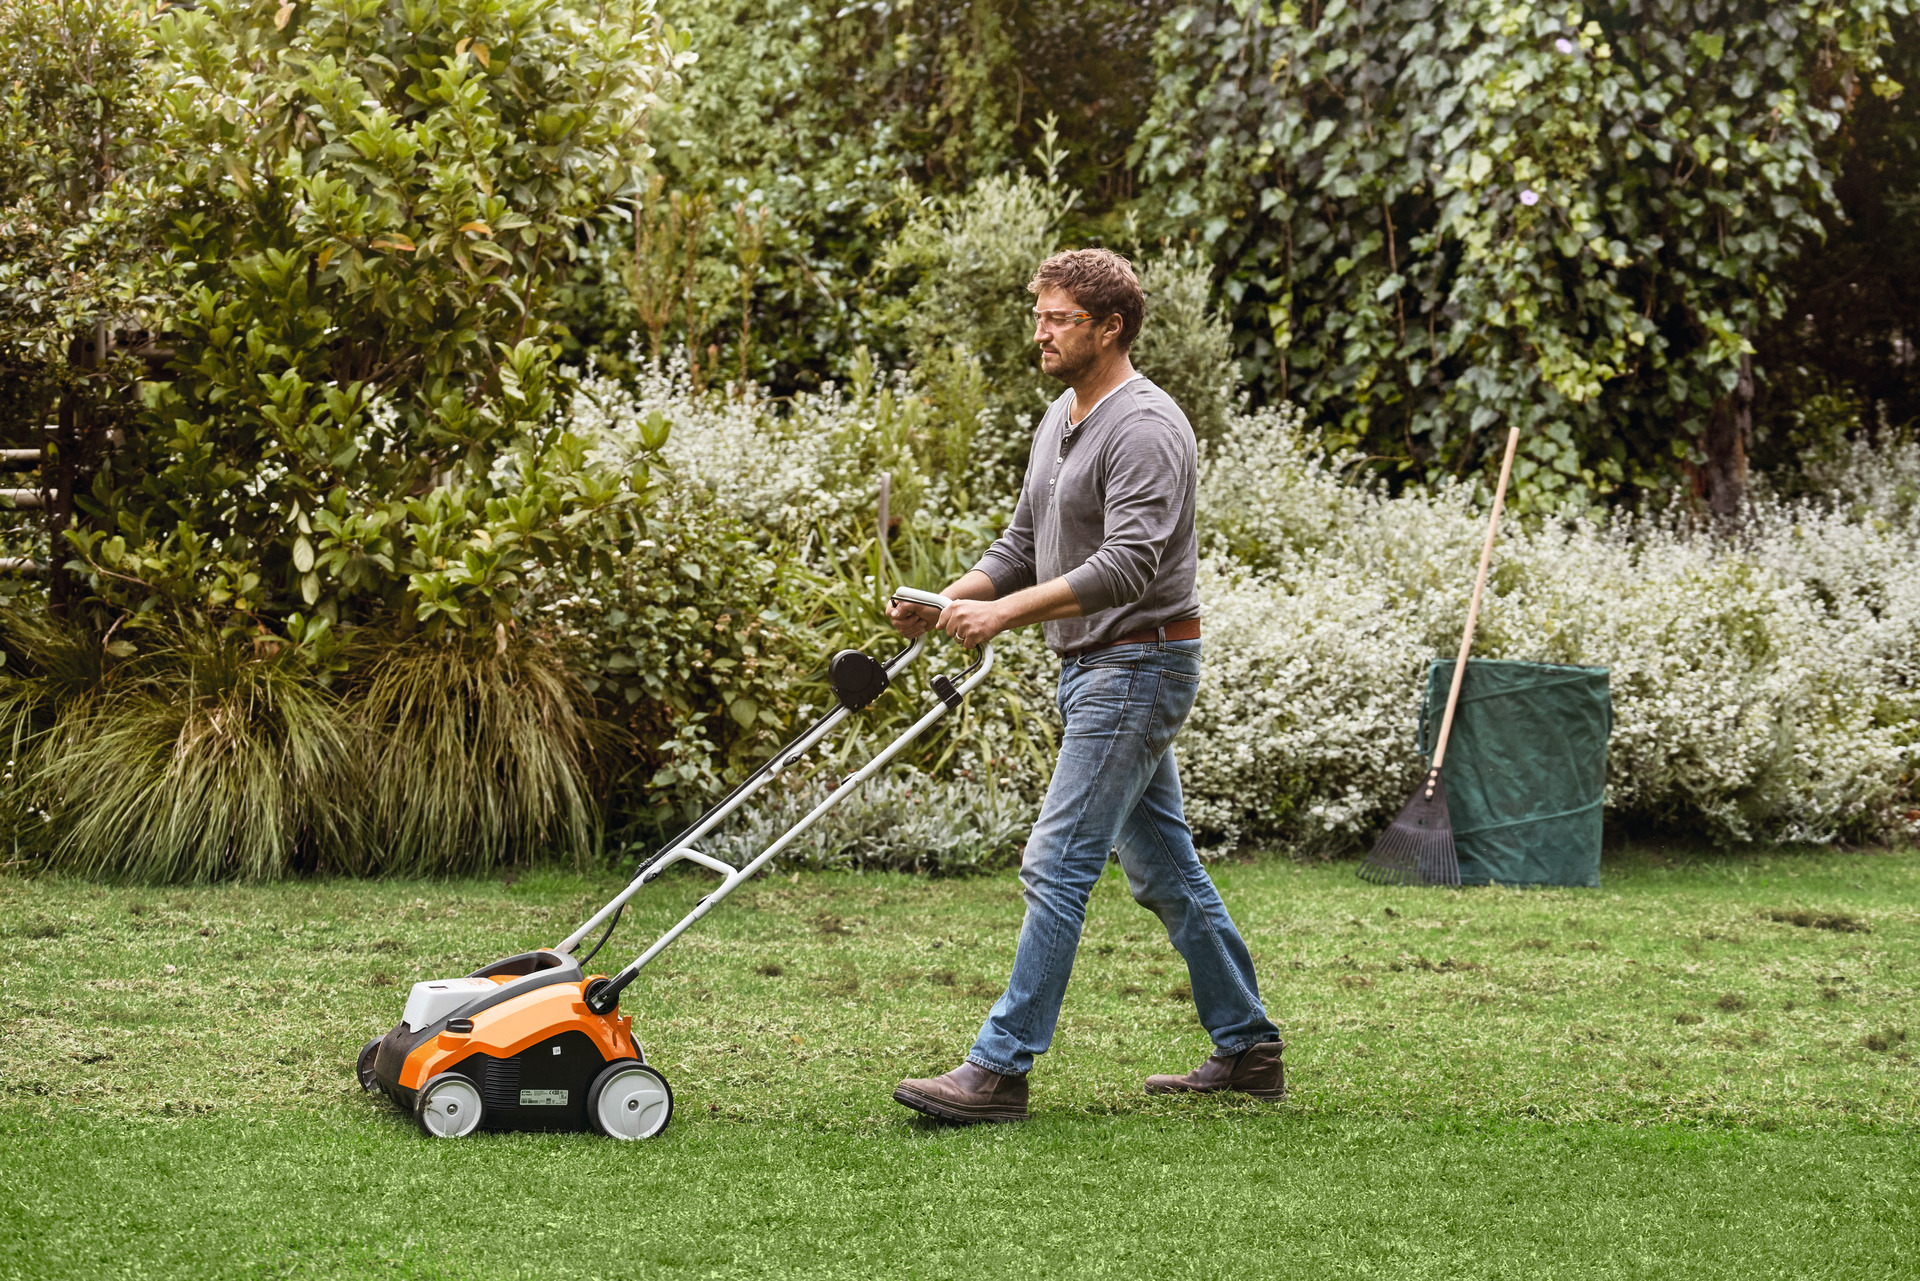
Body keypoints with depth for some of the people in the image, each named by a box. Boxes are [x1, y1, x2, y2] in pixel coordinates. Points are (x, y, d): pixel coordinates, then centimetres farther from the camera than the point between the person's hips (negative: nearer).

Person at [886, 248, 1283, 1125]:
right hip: (1092, 667, 10)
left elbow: (1127, 564, -27)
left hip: (1139, 665, -10)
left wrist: (1005, 613, -32)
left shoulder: (1145, 429, -18)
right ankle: (1247, 1049, 23)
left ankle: (1000, 1069, -12)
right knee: (1161, 869, 15)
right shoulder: (1060, 421, 14)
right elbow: (1023, 545, 18)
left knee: (1057, 862, -12)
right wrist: (944, 602, 2)